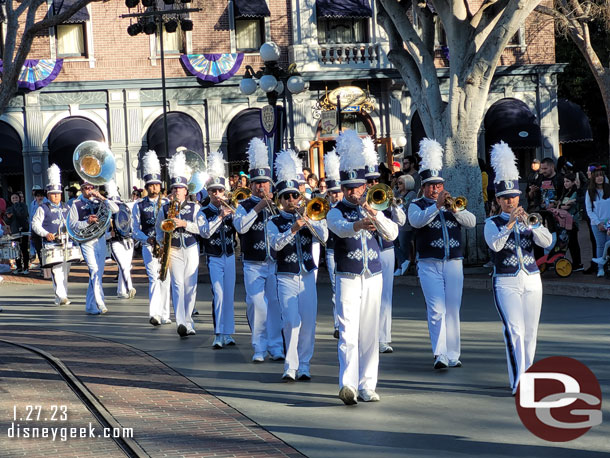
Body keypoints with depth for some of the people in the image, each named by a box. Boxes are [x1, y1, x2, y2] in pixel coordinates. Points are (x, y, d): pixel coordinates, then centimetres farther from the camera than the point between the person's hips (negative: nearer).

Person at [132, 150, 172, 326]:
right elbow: (135, 229, 3)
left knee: (165, 280, 6)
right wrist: (148, 239, -14)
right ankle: (154, 314, -26)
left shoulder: (167, 203, 7)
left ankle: (164, 316, 15)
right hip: (148, 246, -2)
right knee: (154, 278, -17)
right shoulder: (139, 206, 4)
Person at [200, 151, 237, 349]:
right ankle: (218, 335, -16)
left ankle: (227, 333, 16)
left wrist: (234, 215, -17)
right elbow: (205, 232, -16)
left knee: (228, 295, 8)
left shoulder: (229, 209, 8)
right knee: (218, 293, -15)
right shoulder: (204, 212, -1)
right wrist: (220, 216, -23)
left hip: (229, 256, 4)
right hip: (214, 258, -4)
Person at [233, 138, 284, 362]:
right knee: (256, 305, -6)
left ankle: (276, 347, 10)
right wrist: (258, 207, -17)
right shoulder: (244, 206, 4)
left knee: (275, 304, 1)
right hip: (253, 266, -2)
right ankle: (259, 348, 4)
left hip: (276, 263, 2)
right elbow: (240, 226, -14)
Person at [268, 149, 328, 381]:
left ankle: (303, 366, 12)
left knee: (308, 322, 2)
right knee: (291, 321, -14)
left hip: (308, 275, 3)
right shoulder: (274, 222, 2)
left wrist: (308, 220, -16)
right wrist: (292, 230, -27)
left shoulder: (308, 217, 10)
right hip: (286, 277, -3)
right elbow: (275, 244, -15)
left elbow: (324, 236, -5)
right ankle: (290, 367, -11)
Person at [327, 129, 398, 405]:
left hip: (373, 278, 4)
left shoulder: (372, 209, 12)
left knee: (369, 334, 7)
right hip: (348, 279, -4)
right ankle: (348, 385, -25)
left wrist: (373, 212, -16)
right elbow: (341, 228, -23)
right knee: (348, 332, -15)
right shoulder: (336, 212, 0)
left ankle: (367, 387, 13)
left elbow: (392, 233, -1)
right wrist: (359, 224, -44)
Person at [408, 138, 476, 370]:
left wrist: (455, 209, -17)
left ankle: (452, 355, 13)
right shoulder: (417, 205, 5)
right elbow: (417, 221, -17)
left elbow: (471, 222, 0)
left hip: (454, 263, 4)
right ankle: (440, 355, -18)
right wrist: (437, 205, -27)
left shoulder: (453, 203, 15)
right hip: (429, 264, -4)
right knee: (437, 310, -13)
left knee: (452, 311, 7)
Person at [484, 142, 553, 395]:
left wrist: (529, 222, -17)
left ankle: (527, 373, 22)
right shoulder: (492, 223, 2)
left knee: (530, 332, 9)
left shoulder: (529, 220, 12)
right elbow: (495, 244, -17)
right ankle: (518, 382, -20)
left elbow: (546, 241, -4)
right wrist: (510, 222, -21)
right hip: (506, 283, -4)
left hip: (532, 280, 4)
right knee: (514, 331, -16)